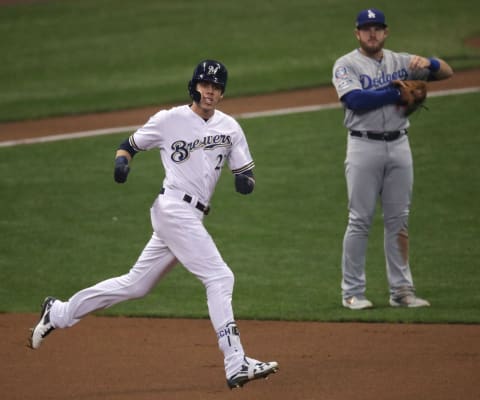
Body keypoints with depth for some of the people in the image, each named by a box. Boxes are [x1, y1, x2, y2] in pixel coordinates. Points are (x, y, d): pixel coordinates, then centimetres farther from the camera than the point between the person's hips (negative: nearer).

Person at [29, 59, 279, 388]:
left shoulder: (230, 127, 11)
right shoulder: (169, 120, -2)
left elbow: (246, 175, 11)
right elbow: (131, 144, 10)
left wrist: (245, 181, -12)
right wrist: (122, 161, -12)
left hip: (192, 218, 7)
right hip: (174, 209, -7)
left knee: (135, 284, 13)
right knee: (219, 278, -16)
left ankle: (58, 313, 27)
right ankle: (236, 365, -20)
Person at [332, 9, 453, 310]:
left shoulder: (401, 62, 12)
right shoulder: (346, 65, 0)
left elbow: (447, 72, 8)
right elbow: (354, 99, -18)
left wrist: (427, 63, -14)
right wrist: (396, 93, -14)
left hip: (399, 146, 4)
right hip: (364, 146, -4)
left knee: (399, 220, 6)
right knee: (360, 221, -3)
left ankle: (401, 290, 10)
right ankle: (353, 292, 1)